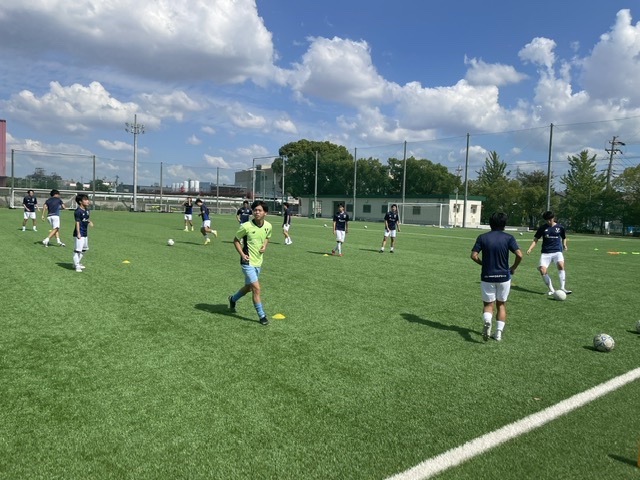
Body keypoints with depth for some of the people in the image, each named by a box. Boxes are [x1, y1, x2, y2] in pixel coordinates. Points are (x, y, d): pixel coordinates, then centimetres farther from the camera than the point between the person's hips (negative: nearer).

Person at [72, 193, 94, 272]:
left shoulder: (86, 209, 9)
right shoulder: (78, 211, -17)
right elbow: (77, 222, -19)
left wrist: (89, 221, 1)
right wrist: (78, 233, -21)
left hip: (85, 233, 10)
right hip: (79, 234, -10)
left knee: (84, 249, 19)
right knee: (77, 250, -4)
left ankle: (77, 263, 32)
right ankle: (76, 265, 3)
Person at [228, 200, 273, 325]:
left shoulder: (268, 226, -2)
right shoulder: (246, 226, -16)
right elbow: (236, 240, -3)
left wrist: (264, 246, -2)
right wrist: (242, 254, -16)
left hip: (258, 262, 6)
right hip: (248, 262, -6)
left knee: (248, 287, 20)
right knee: (256, 288, -10)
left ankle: (233, 299, 49)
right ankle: (261, 316, 5)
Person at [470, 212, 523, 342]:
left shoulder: (482, 237, -2)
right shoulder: (508, 238, -4)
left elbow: (474, 255, -9)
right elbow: (519, 255, -15)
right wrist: (513, 268, 2)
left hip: (487, 277, 0)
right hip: (503, 277, 0)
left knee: (488, 304, 11)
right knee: (501, 304, 18)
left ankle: (487, 321, -20)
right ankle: (499, 332, 15)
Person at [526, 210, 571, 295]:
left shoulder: (560, 227, 6)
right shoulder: (542, 227, 4)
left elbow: (564, 238, 23)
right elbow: (536, 239, 5)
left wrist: (564, 245, 4)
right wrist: (530, 248, -8)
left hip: (557, 251, -1)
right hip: (545, 253, 1)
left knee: (561, 265, -28)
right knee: (542, 270, -13)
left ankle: (562, 288, -20)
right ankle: (551, 289, 4)